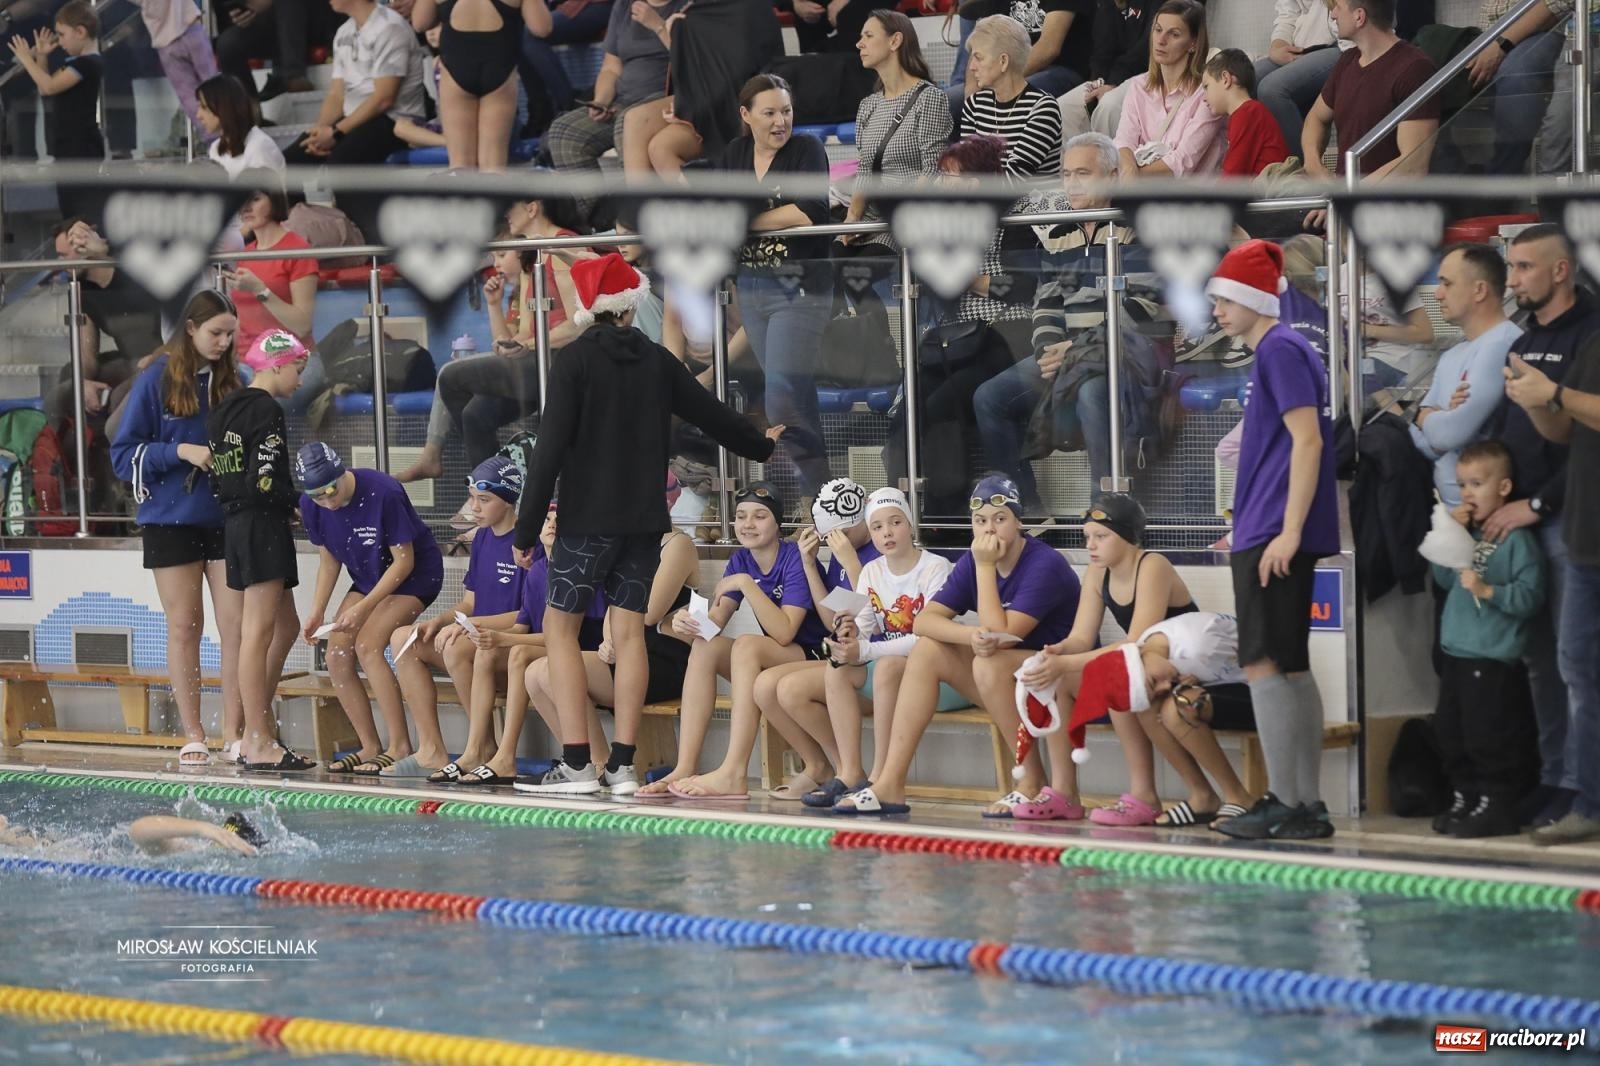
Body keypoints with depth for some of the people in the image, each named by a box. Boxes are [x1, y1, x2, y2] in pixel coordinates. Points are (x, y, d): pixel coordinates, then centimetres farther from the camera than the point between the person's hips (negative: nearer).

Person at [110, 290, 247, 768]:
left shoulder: (232, 382, 4)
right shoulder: (157, 380, -4)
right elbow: (124, 454, -4)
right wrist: (181, 451, -16)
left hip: (227, 520, 2)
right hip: (172, 523, -2)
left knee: (237, 627, -3)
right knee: (184, 629, 4)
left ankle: (234, 733, 2)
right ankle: (193, 735, 9)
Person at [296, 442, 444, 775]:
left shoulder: (382, 494, -29)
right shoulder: (312, 505, -10)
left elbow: (404, 562, -22)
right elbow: (329, 560, 5)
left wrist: (364, 607, -27)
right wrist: (317, 611, -7)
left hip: (415, 576, -7)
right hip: (369, 579, 7)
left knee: (367, 646, -25)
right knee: (337, 656, -8)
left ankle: (400, 747, -23)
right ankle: (370, 748, 2)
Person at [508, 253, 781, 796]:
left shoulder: (576, 359, -8)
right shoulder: (656, 360, 6)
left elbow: (551, 446, -12)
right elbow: (711, 413, 18)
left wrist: (526, 527, -9)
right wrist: (762, 445, 38)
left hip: (588, 520, -5)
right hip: (645, 520, 5)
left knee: (560, 627, 2)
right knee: (628, 631, 6)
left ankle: (577, 763, -7)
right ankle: (622, 764, 2)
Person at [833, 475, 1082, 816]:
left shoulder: (1045, 565, -19)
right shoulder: (972, 562, 2)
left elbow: (1001, 634, -26)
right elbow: (924, 620, -8)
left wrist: (985, 567, -22)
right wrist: (972, 636, -28)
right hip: (1010, 687, 7)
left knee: (990, 662, -33)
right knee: (927, 651, -8)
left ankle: (1033, 780, -18)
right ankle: (890, 784, -13)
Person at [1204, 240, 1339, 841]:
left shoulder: (1280, 351, -11)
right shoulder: (1281, 351, 19)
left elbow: (1307, 441, -18)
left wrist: (1287, 531, -22)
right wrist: (1250, 527, 26)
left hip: (1274, 535, -10)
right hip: (1273, 534, 10)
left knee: (1264, 666, -10)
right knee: (1291, 667, 11)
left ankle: (1286, 806, -10)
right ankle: (1306, 806, 13)